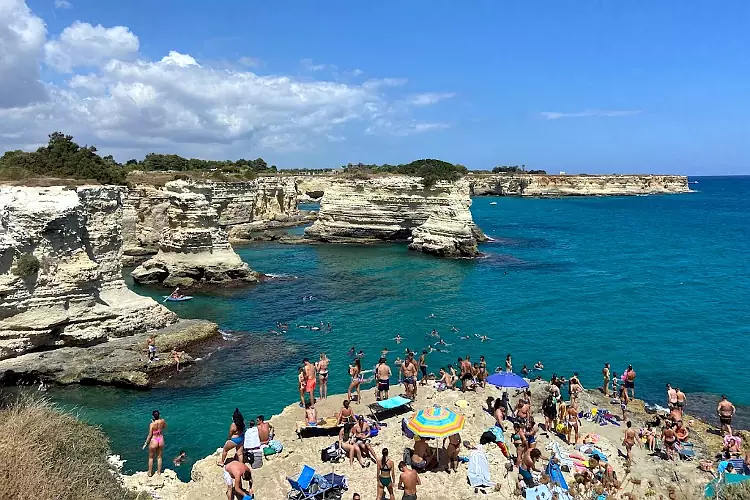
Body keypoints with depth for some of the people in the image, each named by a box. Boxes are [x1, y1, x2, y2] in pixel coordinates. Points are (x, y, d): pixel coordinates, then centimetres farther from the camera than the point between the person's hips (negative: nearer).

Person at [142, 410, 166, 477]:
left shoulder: (152, 424, -24)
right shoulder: (162, 421, -12)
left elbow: (150, 435, -17)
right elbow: (165, 427, 11)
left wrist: (146, 444, -4)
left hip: (154, 441, -4)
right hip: (161, 440, 4)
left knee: (151, 457, 19)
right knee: (159, 457, 20)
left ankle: (150, 473, 30)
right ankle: (159, 472, 31)